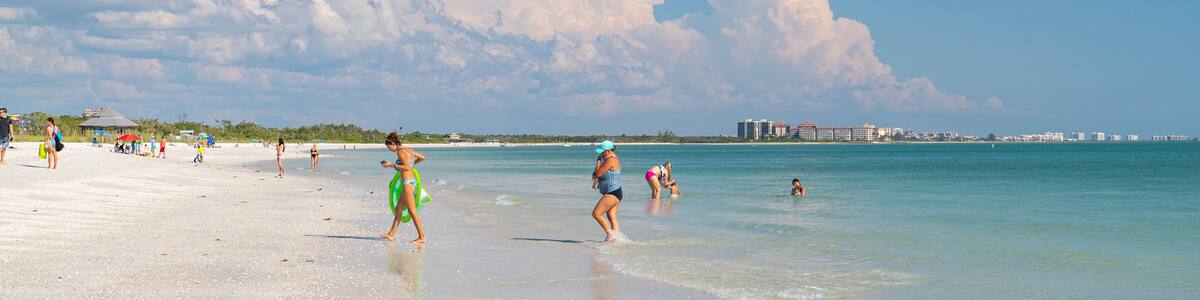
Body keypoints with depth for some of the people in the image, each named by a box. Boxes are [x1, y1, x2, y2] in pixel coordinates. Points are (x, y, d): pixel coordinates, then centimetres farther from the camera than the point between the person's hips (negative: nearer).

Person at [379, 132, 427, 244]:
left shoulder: (400, 152, -13)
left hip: (408, 182, -10)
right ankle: (391, 234, 23)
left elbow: (407, 167, -21)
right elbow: (422, 157, 19)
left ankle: (421, 237, -5)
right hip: (411, 181, 10)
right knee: (398, 208, 16)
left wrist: (392, 165, -15)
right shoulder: (408, 149, 13)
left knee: (412, 211, -6)